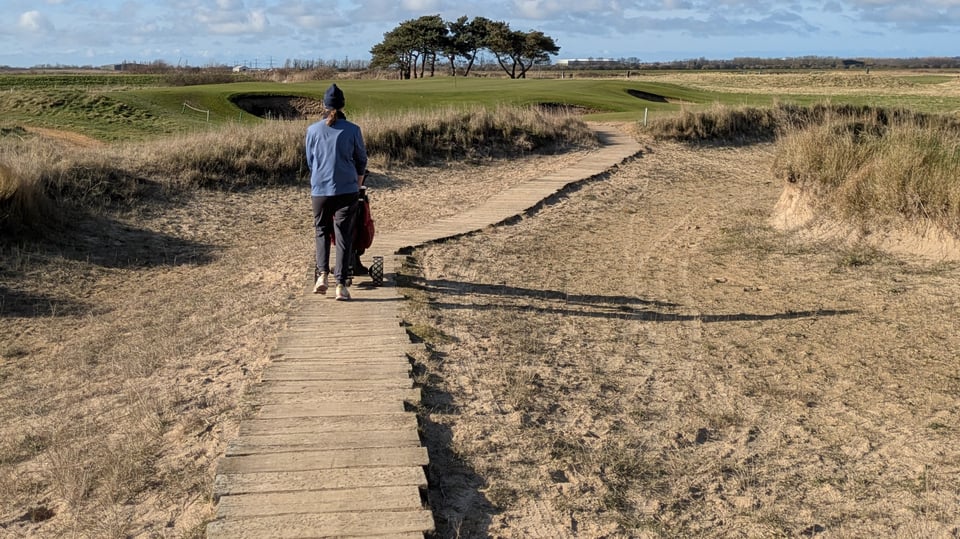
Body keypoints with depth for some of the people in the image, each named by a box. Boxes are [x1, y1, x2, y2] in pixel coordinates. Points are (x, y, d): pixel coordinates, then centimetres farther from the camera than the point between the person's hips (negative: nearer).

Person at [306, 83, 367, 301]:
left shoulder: (313, 130, 1)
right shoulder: (352, 130, -3)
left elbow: (309, 161, 12)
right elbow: (361, 160, 8)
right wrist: (358, 184, 26)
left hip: (320, 189, 1)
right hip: (347, 189, -1)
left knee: (322, 231, 19)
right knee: (343, 235, 4)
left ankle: (322, 274, 5)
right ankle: (341, 284, 2)